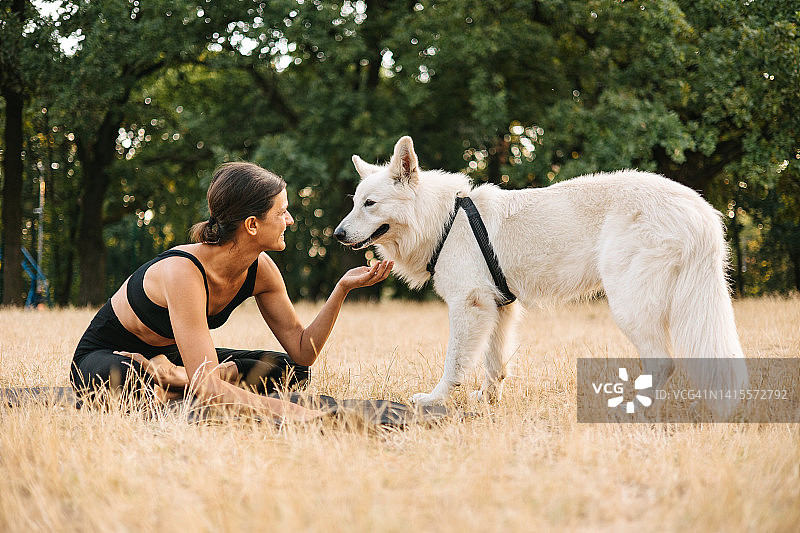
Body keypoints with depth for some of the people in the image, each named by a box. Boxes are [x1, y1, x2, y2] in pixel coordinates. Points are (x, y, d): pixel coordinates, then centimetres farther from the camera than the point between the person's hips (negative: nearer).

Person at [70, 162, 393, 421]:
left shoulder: (259, 270, -12)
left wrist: (343, 287, -19)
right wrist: (285, 411, -47)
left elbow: (302, 351, -8)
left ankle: (174, 376, -12)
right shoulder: (184, 271, -35)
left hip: (172, 354, 8)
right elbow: (205, 387, -41)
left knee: (291, 371, -7)